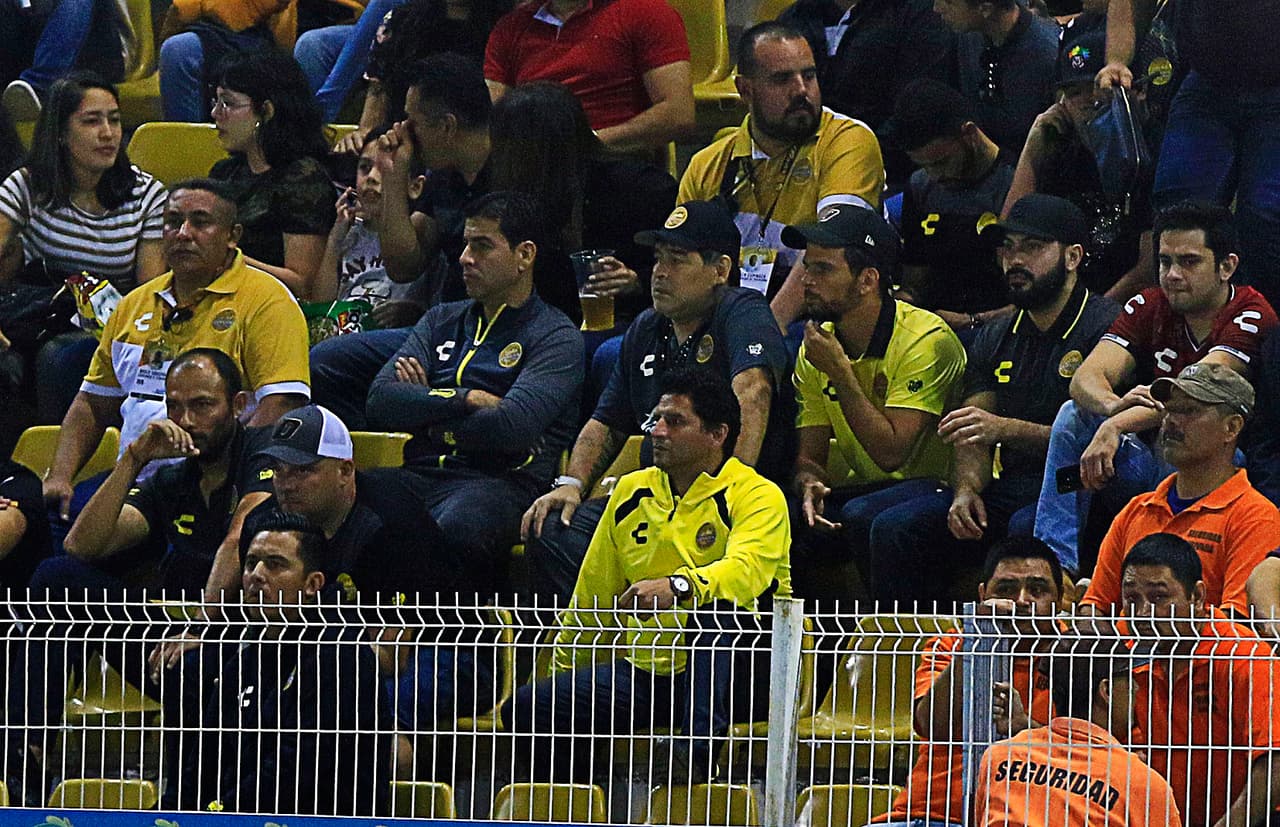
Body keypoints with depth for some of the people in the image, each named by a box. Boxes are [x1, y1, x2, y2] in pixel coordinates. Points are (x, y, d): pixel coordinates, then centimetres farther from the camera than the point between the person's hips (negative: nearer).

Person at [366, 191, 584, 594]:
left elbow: (513, 426, -10)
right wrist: (465, 399, -2)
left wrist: (426, 407, 5)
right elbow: (381, 401, 11)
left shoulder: (555, 337, 8)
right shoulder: (443, 320, 26)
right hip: (419, 475, 5)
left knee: (455, 530, -42)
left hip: (502, 481, -5)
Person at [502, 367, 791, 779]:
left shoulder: (757, 496, -4)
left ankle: (703, 753, -43)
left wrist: (678, 586, -43)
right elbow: (593, 594, 23)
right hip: (645, 667, 5)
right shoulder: (631, 491, 16)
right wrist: (562, 674, 24)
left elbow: (745, 571, -25)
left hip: (725, 670, -5)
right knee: (527, 709, -15)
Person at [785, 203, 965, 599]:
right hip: (868, 488, 6)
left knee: (862, 516, -35)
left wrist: (840, 373, -22)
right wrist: (809, 484, -18)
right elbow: (809, 455, 7)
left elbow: (891, 454, -21)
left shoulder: (924, 340, -17)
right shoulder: (815, 348, 4)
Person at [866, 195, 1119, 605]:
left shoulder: (1106, 326, -5)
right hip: (1007, 489, 7)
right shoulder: (995, 340, 19)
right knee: (894, 527, -13)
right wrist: (966, 490, -8)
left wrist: (1006, 429, -21)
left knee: (1027, 528, -38)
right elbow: (971, 440, 14)